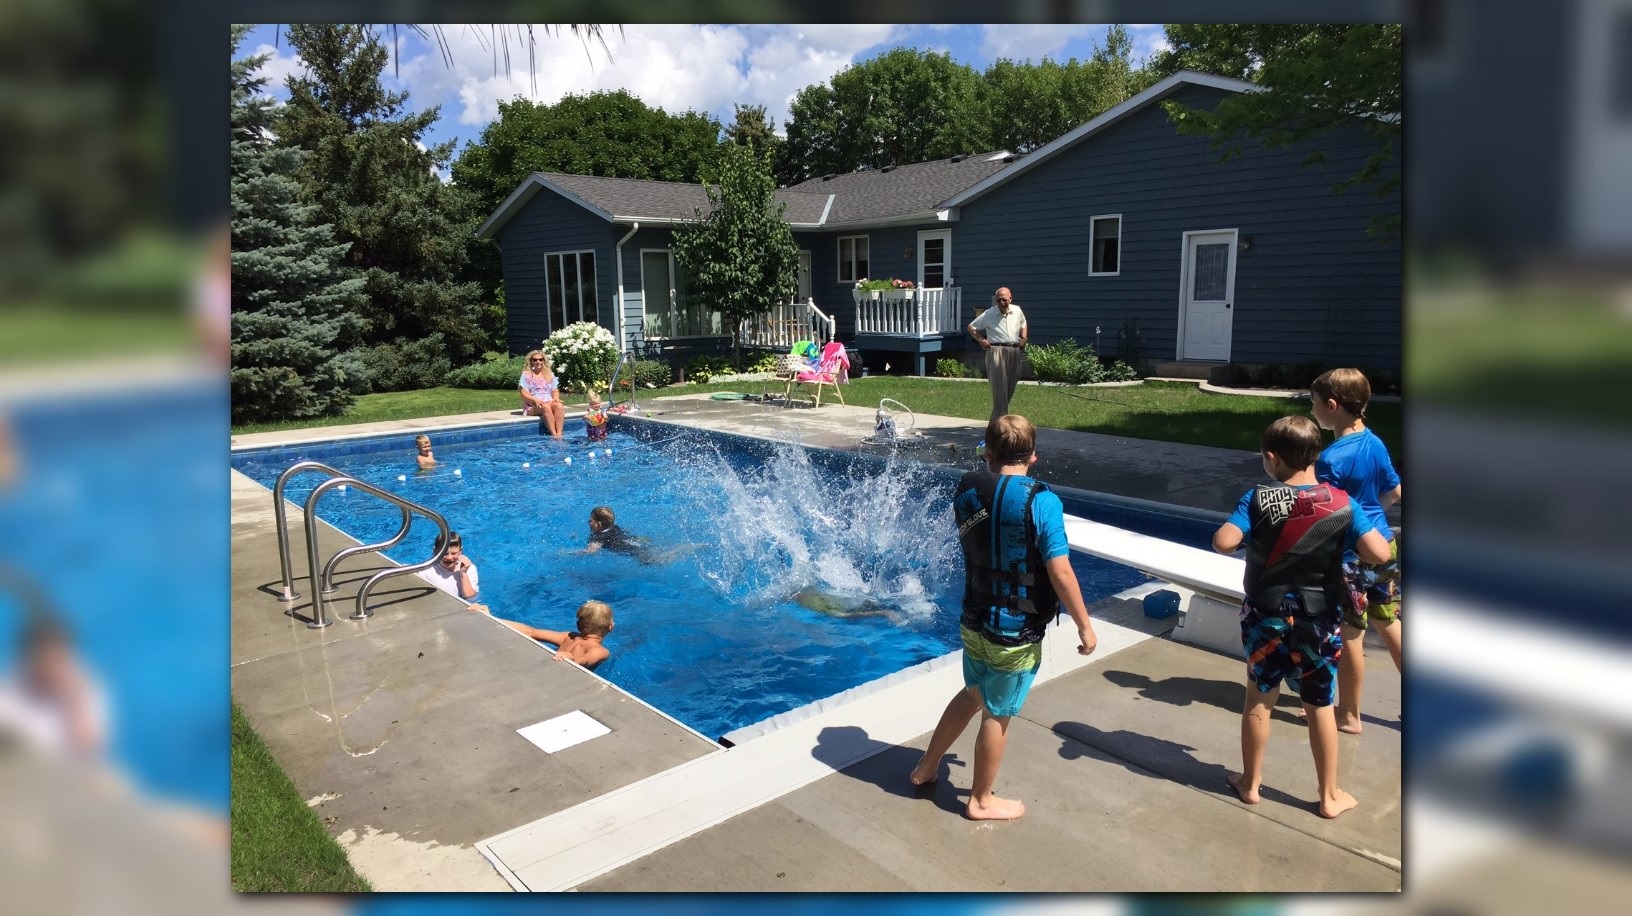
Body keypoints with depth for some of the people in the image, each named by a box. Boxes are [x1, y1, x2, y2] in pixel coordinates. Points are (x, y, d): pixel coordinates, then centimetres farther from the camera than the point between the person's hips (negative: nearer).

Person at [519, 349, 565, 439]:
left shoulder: (550, 375, 18)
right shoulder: (526, 375, 6)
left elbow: (555, 391, 17)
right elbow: (524, 393, -2)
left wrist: (556, 398, -8)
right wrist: (535, 400, -20)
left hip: (550, 402, 3)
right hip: (532, 406, -3)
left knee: (559, 406, -33)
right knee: (546, 407, -39)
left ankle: (559, 434, -44)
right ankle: (554, 435, -44)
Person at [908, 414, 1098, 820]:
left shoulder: (967, 492, -4)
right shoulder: (1041, 502, -20)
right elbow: (1061, 573, -20)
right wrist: (1085, 626, -9)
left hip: (974, 621, 6)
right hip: (1016, 633, -5)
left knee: (973, 693, 27)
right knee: (998, 714, 11)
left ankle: (926, 767, 40)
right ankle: (981, 801, 29)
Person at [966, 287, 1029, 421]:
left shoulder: (1017, 311, 8)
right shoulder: (989, 314, -2)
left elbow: (1023, 325, 29)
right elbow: (971, 327, 7)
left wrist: (1024, 338, 12)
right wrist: (981, 340, -4)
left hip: (1014, 351, 5)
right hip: (996, 350, -5)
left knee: (1011, 387, 10)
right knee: (999, 386, -13)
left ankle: (995, 418, 23)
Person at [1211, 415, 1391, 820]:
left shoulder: (1258, 499, -14)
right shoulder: (1342, 503, -10)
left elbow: (1223, 543, -25)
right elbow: (1380, 553, -18)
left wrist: (1247, 534, -2)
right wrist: (1367, 531, 4)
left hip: (1266, 615, -1)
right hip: (1320, 618, 1)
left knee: (1259, 699, 15)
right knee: (1319, 706, 14)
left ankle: (1250, 783, 28)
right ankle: (1330, 796, 26)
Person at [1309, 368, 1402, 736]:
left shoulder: (1331, 459, -22)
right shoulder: (1376, 444, 2)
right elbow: (1394, 493, 13)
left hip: (1350, 556, -8)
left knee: (1350, 635, 4)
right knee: (1390, 625, 20)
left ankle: (1349, 715, 18)